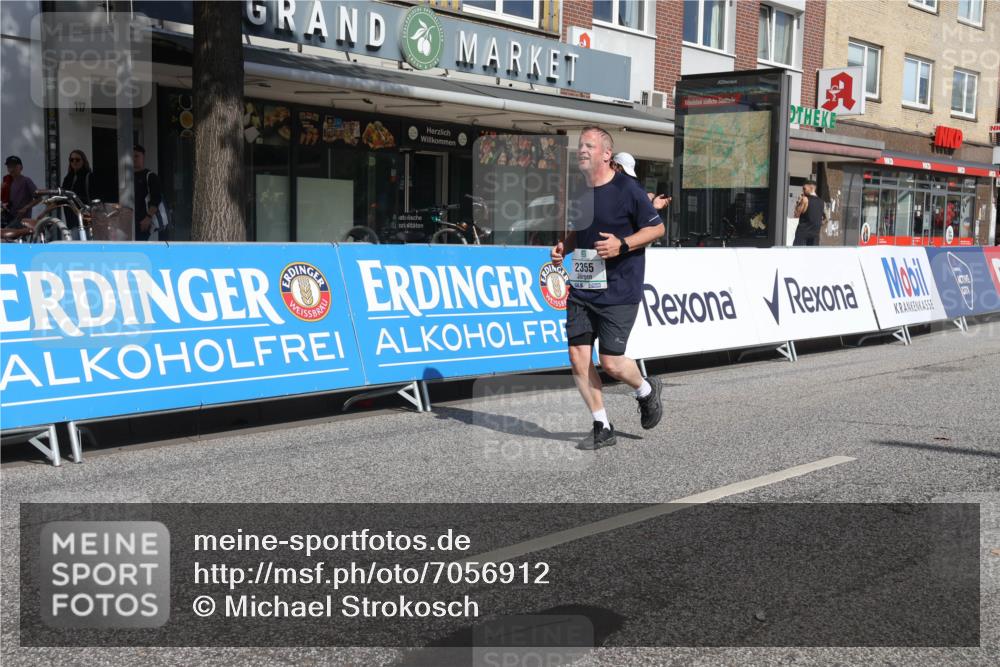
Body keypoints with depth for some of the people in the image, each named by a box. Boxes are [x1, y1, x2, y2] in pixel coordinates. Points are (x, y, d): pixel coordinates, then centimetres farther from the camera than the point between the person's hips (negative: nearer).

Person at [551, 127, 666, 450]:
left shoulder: (626, 188, -10)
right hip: (581, 288, 6)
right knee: (578, 357, 0)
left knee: (610, 361, -6)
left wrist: (622, 245, -19)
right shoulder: (577, 191, 10)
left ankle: (646, 391, 29)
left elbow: (657, 228, -6)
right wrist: (563, 247, 5)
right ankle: (602, 428, 14)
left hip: (618, 290, -6)